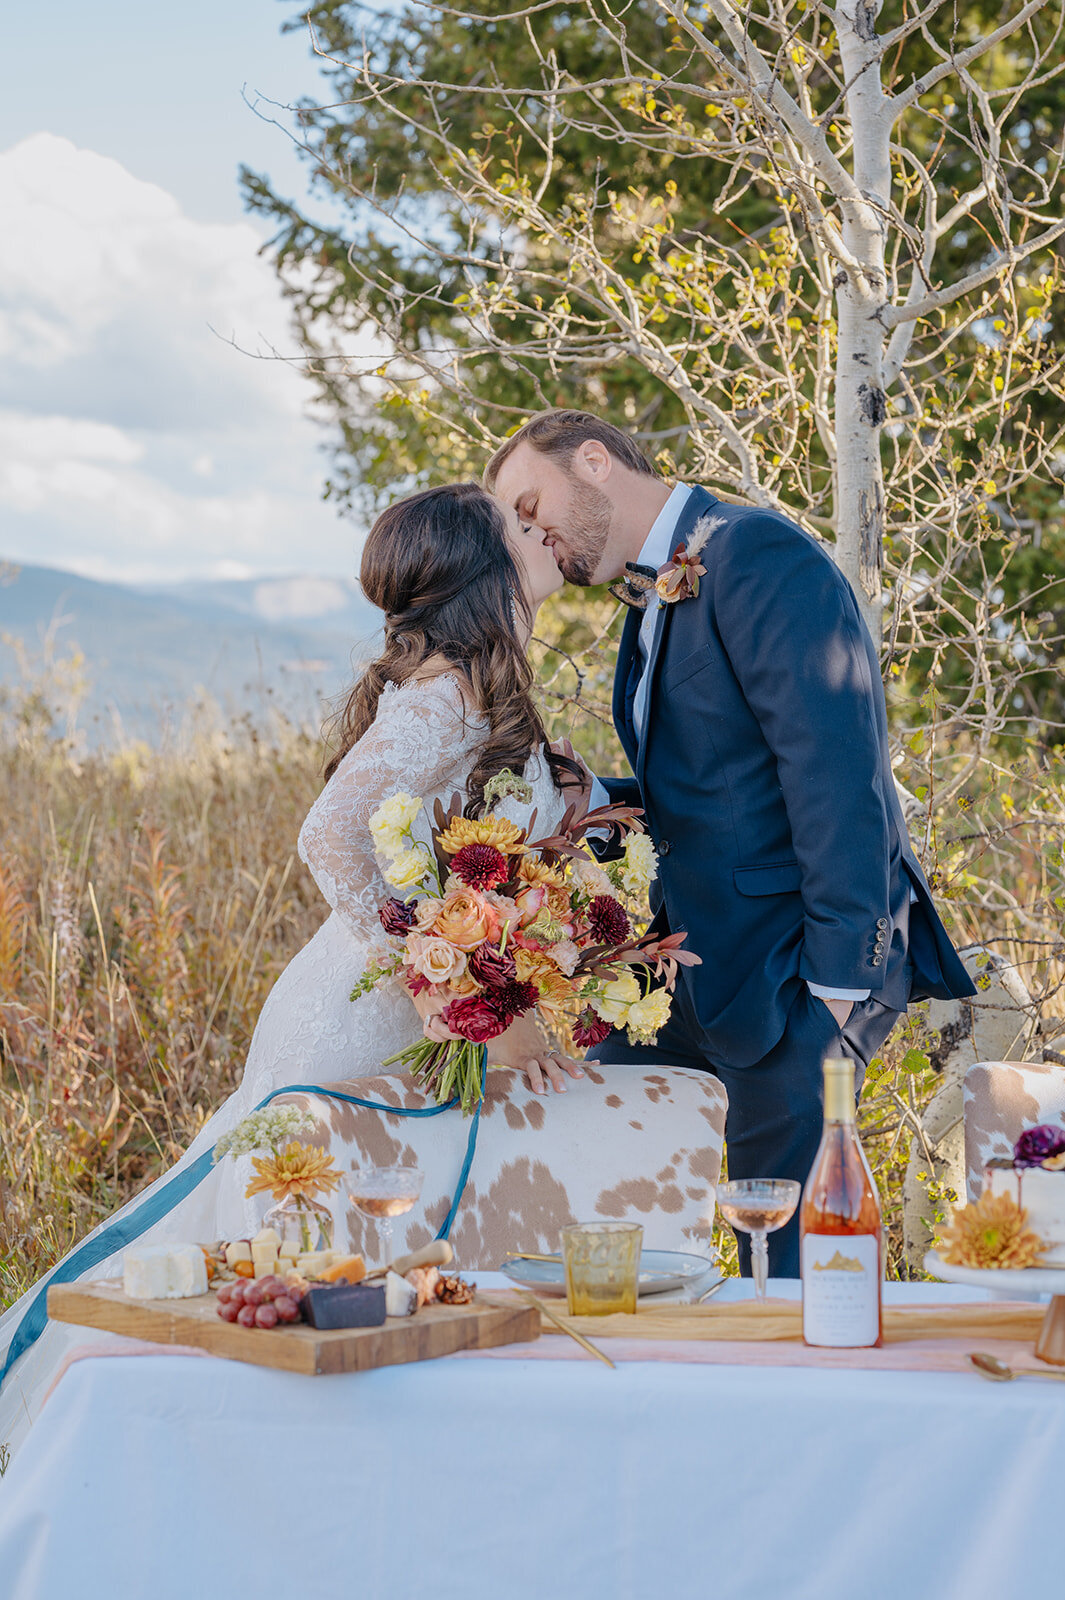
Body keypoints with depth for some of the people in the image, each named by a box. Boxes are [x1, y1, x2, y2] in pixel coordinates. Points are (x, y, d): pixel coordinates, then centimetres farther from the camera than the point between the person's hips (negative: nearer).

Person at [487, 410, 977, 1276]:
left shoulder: (755, 553, -13)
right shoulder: (656, 599, 18)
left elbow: (835, 768, -19)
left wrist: (839, 979, -21)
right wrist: (588, 804, 3)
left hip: (796, 966, -10)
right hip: (705, 961, 10)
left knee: (786, 1257, -6)